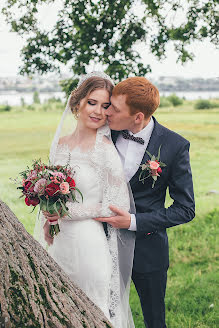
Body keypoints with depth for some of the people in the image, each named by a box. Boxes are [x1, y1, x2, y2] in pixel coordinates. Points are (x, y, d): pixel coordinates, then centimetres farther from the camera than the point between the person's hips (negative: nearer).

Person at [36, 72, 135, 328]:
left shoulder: (105, 149, -14)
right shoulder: (61, 143, 5)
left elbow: (117, 206, -15)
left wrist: (70, 211, -17)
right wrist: (48, 220, 9)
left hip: (90, 242, -6)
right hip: (61, 240, 6)